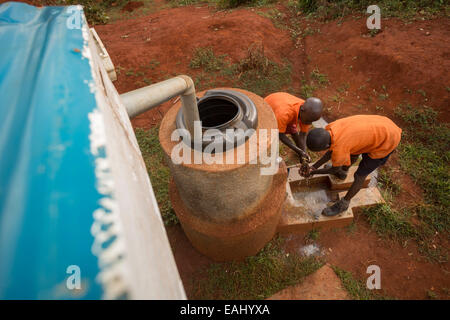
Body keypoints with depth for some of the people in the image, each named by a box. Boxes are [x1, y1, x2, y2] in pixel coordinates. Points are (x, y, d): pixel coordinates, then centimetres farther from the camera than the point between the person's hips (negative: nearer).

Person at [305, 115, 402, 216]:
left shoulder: (340, 149, -33)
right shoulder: (329, 128, -14)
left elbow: (334, 170, -9)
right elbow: (331, 151, 7)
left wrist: (313, 172, 4)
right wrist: (315, 166, 5)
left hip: (388, 140, -7)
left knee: (360, 175, 2)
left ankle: (344, 203, 22)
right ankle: (343, 172, 53)